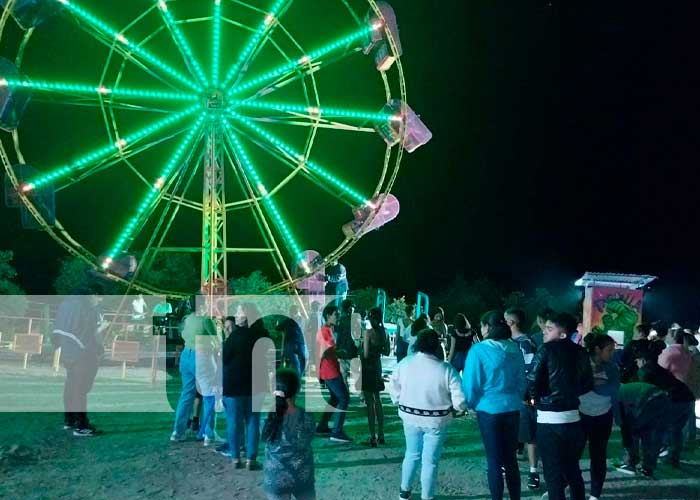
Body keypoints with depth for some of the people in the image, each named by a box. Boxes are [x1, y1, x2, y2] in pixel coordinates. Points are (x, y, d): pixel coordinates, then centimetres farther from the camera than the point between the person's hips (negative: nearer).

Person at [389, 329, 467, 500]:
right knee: (430, 460, 10)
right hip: (436, 421, -4)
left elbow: (393, 388, 2)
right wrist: (459, 407, 3)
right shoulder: (447, 370, -19)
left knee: (412, 454, 24)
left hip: (410, 417, 4)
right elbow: (460, 401, -18)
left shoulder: (404, 363, -9)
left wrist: (399, 402, 18)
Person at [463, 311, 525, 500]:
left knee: (494, 459, 5)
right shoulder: (515, 349, 1)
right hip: (512, 408, 4)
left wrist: (471, 403, 7)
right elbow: (522, 380, 9)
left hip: (489, 409, -4)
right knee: (510, 457, 14)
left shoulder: (479, 350, -13)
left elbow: (471, 383, -10)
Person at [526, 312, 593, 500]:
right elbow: (588, 384, 9)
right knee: (573, 469, 19)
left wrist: (535, 397, 3)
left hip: (550, 420, -6)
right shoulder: (581, 352, 6)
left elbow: (532, 380, -16)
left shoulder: (547, 350, -11)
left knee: (553, 473, 3)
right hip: (573, 418, 6)